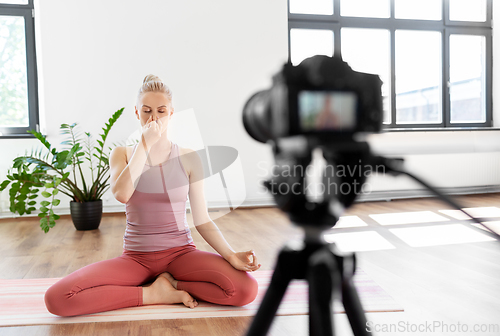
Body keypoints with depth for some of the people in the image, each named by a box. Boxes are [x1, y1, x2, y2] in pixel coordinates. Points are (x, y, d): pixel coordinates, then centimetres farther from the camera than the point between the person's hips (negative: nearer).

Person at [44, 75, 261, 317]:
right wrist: (146, 143, -18)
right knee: (56, 298, -22)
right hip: (136, 257, 1)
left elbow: (202, 221, -2)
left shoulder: (188, 158, 0)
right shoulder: (122, 154, 3)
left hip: (181, 252, 0)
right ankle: (154, 293, -9)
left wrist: (231, 255, -18)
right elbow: (121, 194, -20)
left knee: (246, 289, -27)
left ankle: (167, 283, -5)